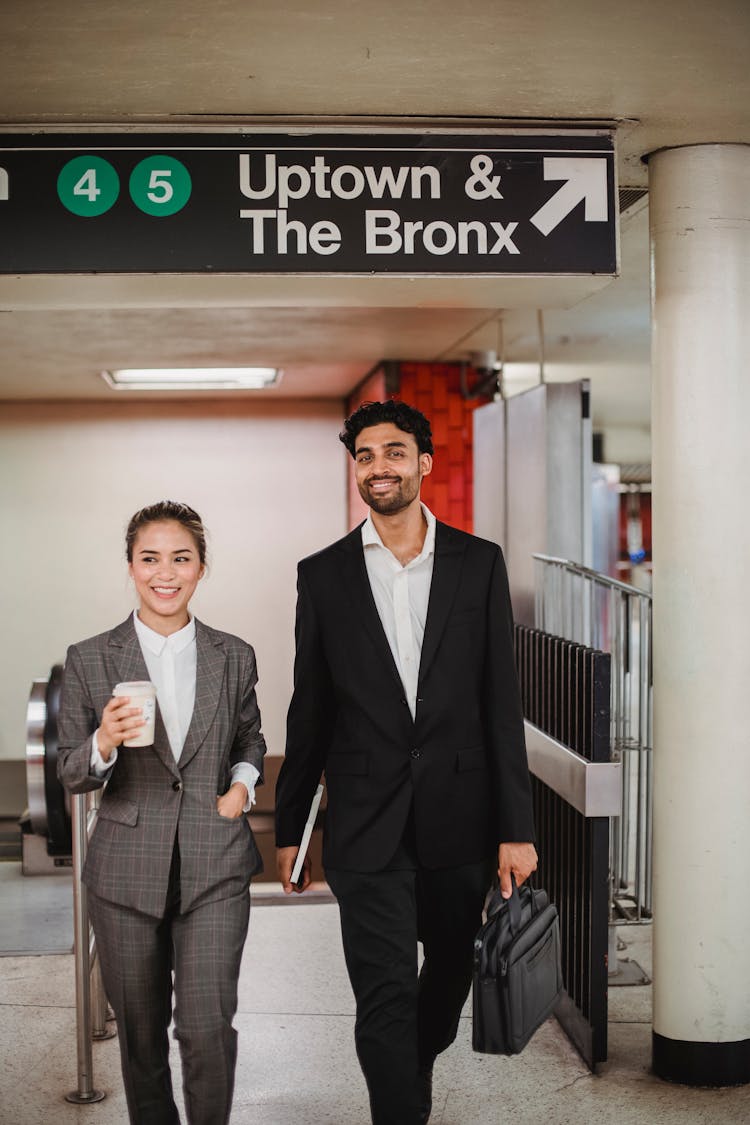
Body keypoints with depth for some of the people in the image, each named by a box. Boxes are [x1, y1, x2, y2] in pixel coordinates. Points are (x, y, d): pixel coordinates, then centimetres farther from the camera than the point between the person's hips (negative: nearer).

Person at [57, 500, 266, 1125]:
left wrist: (243, 784, 0)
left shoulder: (234, 657, 3)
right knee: (140, 1034, 13)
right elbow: (71, 775, 0)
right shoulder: (89, 660, -1)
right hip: (128, 870, 0)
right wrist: (104, 745, -21)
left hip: (215, 867, 0)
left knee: (207, 1027, -10)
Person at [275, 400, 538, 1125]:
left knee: (451, 973, 19)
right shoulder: (323, 575, 2)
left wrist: (516, 827, -4)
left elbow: (501, 703, 0)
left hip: (459, 818, 2)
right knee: (386, 996, -4)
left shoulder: (479, 564, 1)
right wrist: (289, 827, 8)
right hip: (367, 823, -1)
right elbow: (308, 712, 6)